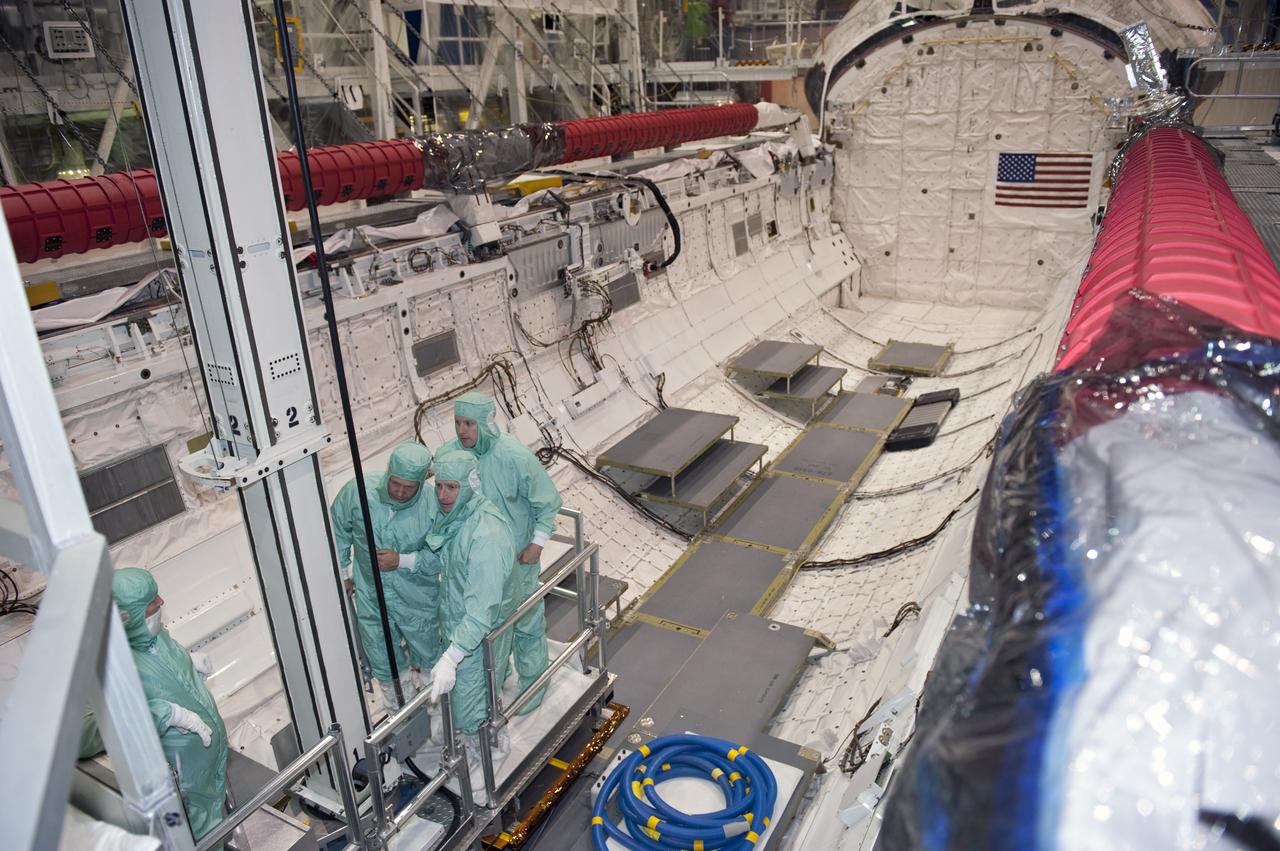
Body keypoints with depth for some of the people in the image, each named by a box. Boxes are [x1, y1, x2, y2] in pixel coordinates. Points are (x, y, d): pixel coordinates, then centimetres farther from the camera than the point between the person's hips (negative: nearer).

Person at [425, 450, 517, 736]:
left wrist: (451, 658, -38)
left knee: (470, 718, 4)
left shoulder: (485, 536, -34)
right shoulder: (451, 517, -5)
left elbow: (482, 609, -35)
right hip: (454, 628, 9)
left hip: (478, 640, -8)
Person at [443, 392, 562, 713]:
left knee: (526, 622, 14)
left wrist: (537, 544, -14)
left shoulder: (515, 456, -26)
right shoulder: (448, 454, -14)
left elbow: (548, 501, -13)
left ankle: (532, 683, 37)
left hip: (516, 556, -4)